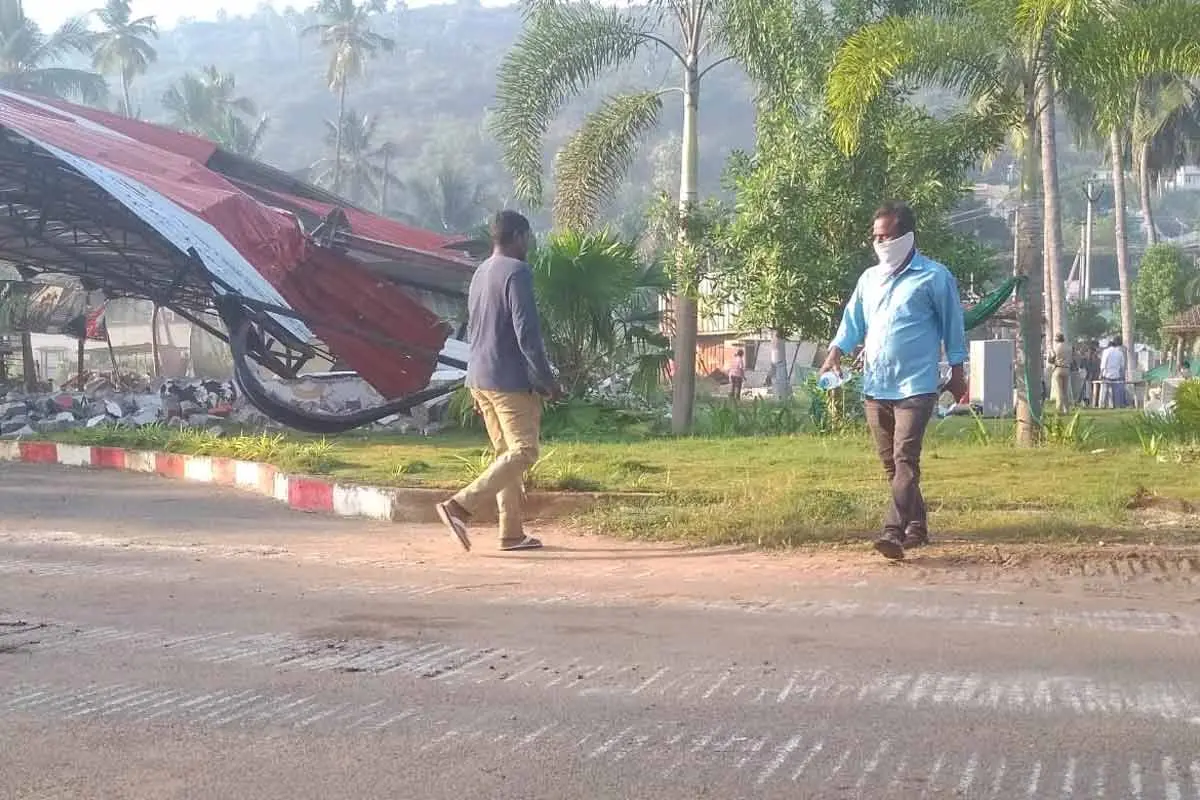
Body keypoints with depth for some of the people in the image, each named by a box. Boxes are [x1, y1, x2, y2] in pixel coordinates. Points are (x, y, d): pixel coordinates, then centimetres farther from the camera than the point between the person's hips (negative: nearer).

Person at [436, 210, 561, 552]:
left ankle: (512, 533, 11)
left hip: (479, 379, 9)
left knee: (507, 452, 12)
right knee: (523, 452, -6)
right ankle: (460, 506, -17)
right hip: (510, 380, -9)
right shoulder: (517, 272, -12)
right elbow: (526, 332, -18)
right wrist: (548, 380, -12)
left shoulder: (480, 274, 16)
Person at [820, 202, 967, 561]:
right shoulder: (869, 279, 14)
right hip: (875, 386, 6)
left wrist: (957, 373, 4)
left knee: (905, 459, -16)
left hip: (916, 386, -6)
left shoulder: (934, 277, -1)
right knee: (891, 463, 11)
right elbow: (853, 321, 17)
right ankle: (916, 526, 24)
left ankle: (894, 532, -23)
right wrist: (836, 351, -1)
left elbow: (952, 325, 4)